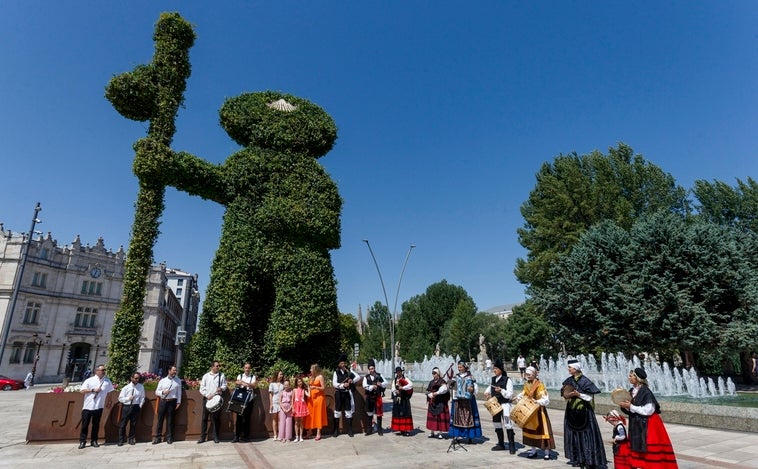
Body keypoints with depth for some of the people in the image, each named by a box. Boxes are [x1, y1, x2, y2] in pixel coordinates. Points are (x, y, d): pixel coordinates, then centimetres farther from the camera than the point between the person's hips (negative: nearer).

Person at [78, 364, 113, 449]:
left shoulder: (107, 381, 8)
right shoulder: (89, 380, 0)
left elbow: (110, 391, 17)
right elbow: (82, 391, -5)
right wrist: (93, 390, -15)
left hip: (99, 407, 2)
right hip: (88, 406, -2)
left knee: (96, 424, 8)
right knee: (85, 424, 2)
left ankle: (94, 441, 18)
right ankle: (82, 441, 13)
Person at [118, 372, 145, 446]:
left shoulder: (141, 387, 0)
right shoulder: (126, 387, -4)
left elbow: (142, 397, 6)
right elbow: (120, 398, -1)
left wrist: (140, 405, -3)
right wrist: (128, 398, -16)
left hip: (136, 407, 1)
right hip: (126, 407, -1)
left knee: (133, 424, 7)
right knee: (123, 424, 2)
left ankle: (131, 439, 20)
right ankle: (121, 440, 14)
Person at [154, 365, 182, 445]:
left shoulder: (178, 381, 5)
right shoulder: (162, 381, 6)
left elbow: (179, 392, 5)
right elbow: (156, 392, 8)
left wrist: (178, 402, -1)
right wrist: (163, 392, -13)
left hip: (172, 402, -1)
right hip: (163, 401, 1)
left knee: (170, 420, 4)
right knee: (160, 419, 4)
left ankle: (169, 438, 14)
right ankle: (157, 437, 15)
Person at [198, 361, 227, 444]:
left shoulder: (222, 375, 7)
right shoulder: (206, 376, 6)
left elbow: (224, 385, 8)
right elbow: (202, 388, 3)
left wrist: (221, 388, -14)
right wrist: (207, 395, -11)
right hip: (207, 399, 0)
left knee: (216, 418, 2)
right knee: (205, 418, 2)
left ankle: (215, 437, 11)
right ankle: (202, 437, 11)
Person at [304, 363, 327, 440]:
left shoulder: (320, 377, -6)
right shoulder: (312, 377, 13)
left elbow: (323, 388, -9)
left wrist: (315, 387, -19)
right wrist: (308, 386, 1)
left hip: (318, 397, -6)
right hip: (311, 397, 6)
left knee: (318, 414, -3)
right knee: (311, 415, 5)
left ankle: (318, 434, 1)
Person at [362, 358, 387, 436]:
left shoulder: (379, 376, 3)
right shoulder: (366, 377, 4)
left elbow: (385, 383, -1)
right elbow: (365, 386, -10)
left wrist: (381, 384, -20)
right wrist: (372, 386, -22)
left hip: (377, 397, -1)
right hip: (369, 397, 1)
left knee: (379, 413, 4)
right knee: (369, 413, 9)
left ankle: (379, 430, 15)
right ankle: (369, 430, 19)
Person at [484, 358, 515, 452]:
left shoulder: (507, 380, -11)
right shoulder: (493, 379, 8)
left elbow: (510, 395, -14)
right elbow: (490, 387, 24)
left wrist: (501, 390, -29)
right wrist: (487, 393, 4)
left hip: (504, 404, -7)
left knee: (507, 424, -12)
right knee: (497, 424, 14)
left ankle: (512, 445, -2)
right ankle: (501, 444, 27)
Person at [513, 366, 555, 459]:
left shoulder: (539, 385, -18)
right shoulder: (526, 385, 5)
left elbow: (546, 400, -22)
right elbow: (524, 394, 20)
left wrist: (536, 401, -35)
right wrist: (518, 397, 3)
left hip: (538, 412, -7)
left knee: (541, 430, -2)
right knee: (530, 429, 13)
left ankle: (547, 452, 10)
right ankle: (533, 450, 26)